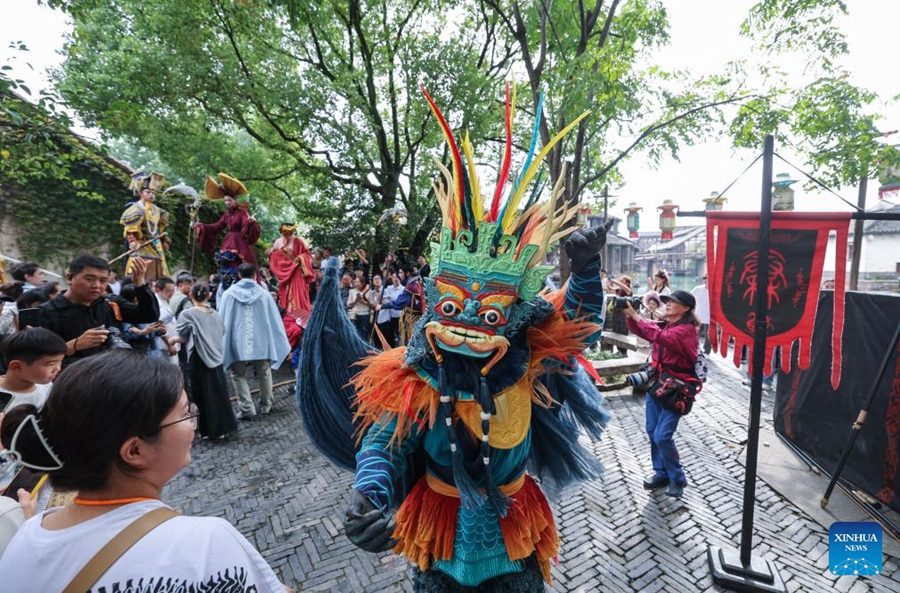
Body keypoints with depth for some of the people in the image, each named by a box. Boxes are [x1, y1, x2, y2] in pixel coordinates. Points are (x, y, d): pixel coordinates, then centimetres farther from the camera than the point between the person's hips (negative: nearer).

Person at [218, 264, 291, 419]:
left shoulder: (228, 294, -2)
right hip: (261, 342, 1)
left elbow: (222, 321, 1)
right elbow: (275, 320, 0)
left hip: (237, 343, -1)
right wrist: (284, 346, 7)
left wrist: (222, 346, 11)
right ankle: (266, 405, 27)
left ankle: (247, 409, 4)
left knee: (239, 376, 10)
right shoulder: (264, 293, -2)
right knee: (264, 374, 17)